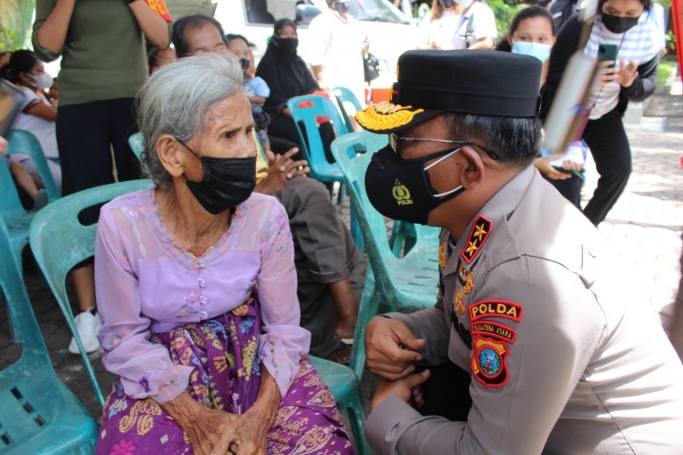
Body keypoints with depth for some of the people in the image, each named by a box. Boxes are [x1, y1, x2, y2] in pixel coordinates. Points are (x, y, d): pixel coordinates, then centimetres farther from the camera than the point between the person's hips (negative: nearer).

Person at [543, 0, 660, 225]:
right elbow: (554, 77, -24)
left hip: (606, 114, 4)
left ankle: (587, 225, 15)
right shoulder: (579, 26, -24)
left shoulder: (649, 34, -12)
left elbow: (648, 85, -8)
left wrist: (630, 83, -32)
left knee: (619, 169, -4)